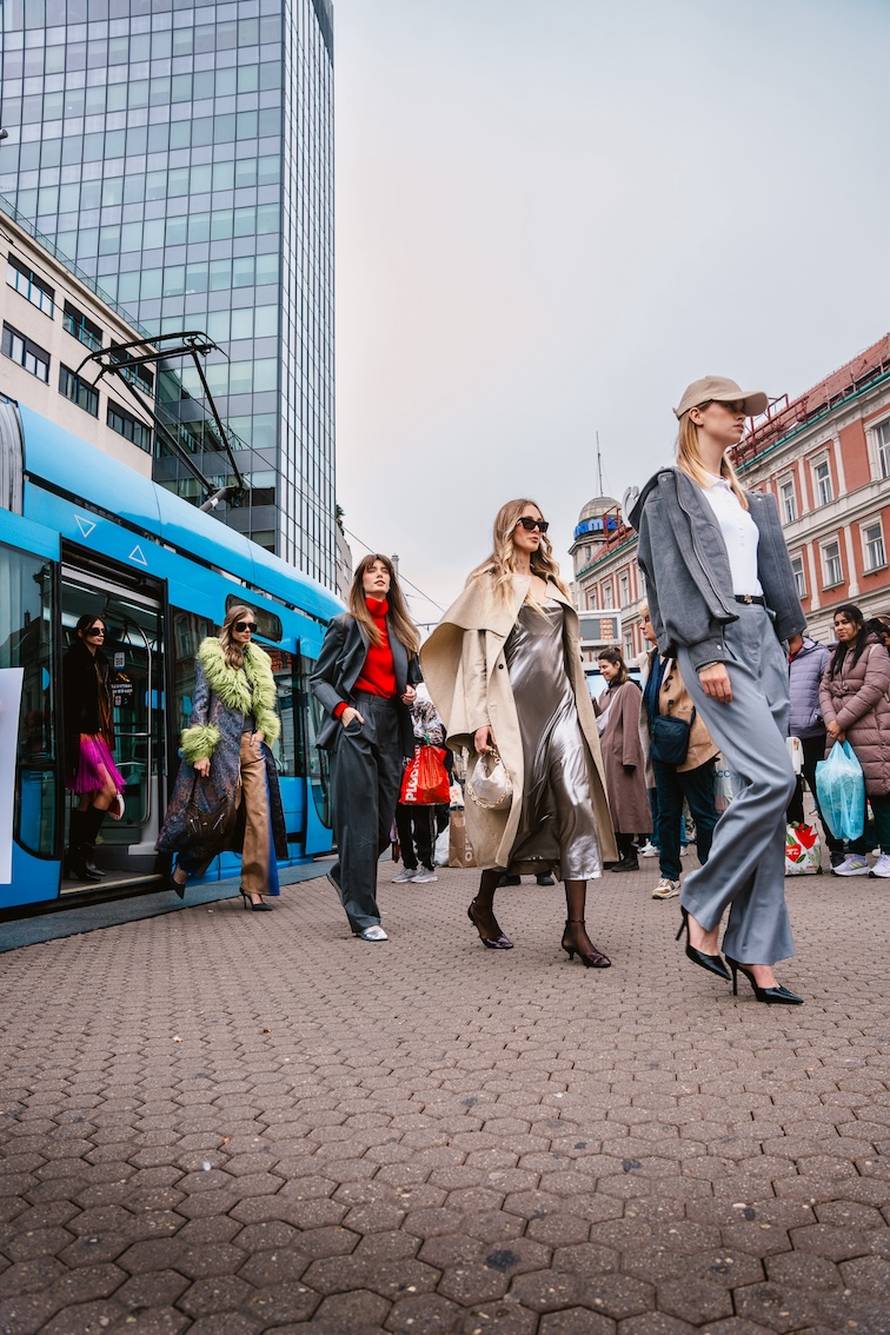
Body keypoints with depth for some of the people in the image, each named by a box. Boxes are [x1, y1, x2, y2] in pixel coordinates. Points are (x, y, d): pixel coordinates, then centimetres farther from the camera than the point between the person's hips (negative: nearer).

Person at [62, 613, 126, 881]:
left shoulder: (102, 664, 18)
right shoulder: (73, 660, -6)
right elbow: (67, 701, -12)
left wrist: (108, 736, 16)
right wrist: (73, 737, -18)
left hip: (98, 735, 8)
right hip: (82, 734, -8)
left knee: (88, 797, 6)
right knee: (108, 789, -16)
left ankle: (75, 857, 10)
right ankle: (84, 851, -8)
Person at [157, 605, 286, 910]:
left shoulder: (259, 661, 18)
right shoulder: (210, 656, 3)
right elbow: (199, 703, -3)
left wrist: (262, 731, 4)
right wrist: (200, 751, -11)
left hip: (252, 745, 5)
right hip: (222, 744, -5)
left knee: (259, 813, -5)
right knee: (223, 811, -5)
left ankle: (254, 890, 0)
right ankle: (182, 869, 19)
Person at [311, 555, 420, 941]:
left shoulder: (402, 630, 19)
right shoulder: (346, 624, 6)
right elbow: (318, 679, 5)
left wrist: (410, 692, 7)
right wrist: (341, 708, -12)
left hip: (392, 727, 6)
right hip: (356, 724, -5)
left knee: (385, 820, 6)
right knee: (360, 820, -8)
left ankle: (344, 874, 33)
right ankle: (363, 916, -3)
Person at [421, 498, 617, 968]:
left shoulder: (552, 583, 22)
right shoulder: (489, 582, 5)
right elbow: (475, 653, -4)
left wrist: (580, 707, 18)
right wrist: (480, 719, -14)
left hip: (561, 704, 5)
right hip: (515, 707, -5)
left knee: (578, 804, -7)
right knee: (517, 806, -2)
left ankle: (576, 928, -5)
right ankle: (483, 906, 21)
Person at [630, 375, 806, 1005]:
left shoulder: (748, 498, 26)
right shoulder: (669, 491, 4)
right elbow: (672, 577, -8)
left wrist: (785, 639, 15)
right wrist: (705, 654, -18)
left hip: (762, 637, 7)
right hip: (713, 641, -7)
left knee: (767, 790, 0)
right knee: (773, 777, -20)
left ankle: (757, 952, 4)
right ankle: (701, 909, -3)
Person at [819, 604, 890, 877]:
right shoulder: (836, 656, 21)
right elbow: (825, 690, 12)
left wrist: (841, 720, -13)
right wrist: (831, 720, -7)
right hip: (840, 734, 7)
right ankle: (857, 854, 12)